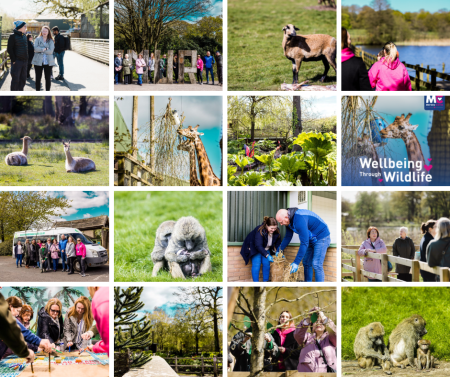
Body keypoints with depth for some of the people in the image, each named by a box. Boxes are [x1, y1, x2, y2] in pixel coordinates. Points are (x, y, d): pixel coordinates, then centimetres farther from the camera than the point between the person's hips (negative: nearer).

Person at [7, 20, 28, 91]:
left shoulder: (24, 36, 13)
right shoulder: (13, 36, -8)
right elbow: (9, 49, -10)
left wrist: (27, 60, 13)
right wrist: (14, 60, -14)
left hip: (24, 61, 7)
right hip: (17, 61, -7)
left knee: (23, 79, 10)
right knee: (15, 80, -4)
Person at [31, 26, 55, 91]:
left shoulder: (51, 41, 3)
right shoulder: (38, 39, 4)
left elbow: (51, 51, -9)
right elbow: (36, 48, -11)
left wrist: (41, 50, -10)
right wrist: (45, 49, -13)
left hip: (48, 62, 0)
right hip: (38, 61, 0)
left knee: (48, 78, 4)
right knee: (38, 78, 6)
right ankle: (37, 91, 16)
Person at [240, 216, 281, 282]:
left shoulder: (276, 232, -17)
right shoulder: (260, 231, -35)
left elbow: (278, 242, -3)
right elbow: (258, 246, -38)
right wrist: (267, 255, -45)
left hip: (266, 249, 5)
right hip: (254, 248, -5)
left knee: (266, 263, -9)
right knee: (256, 264, -15)